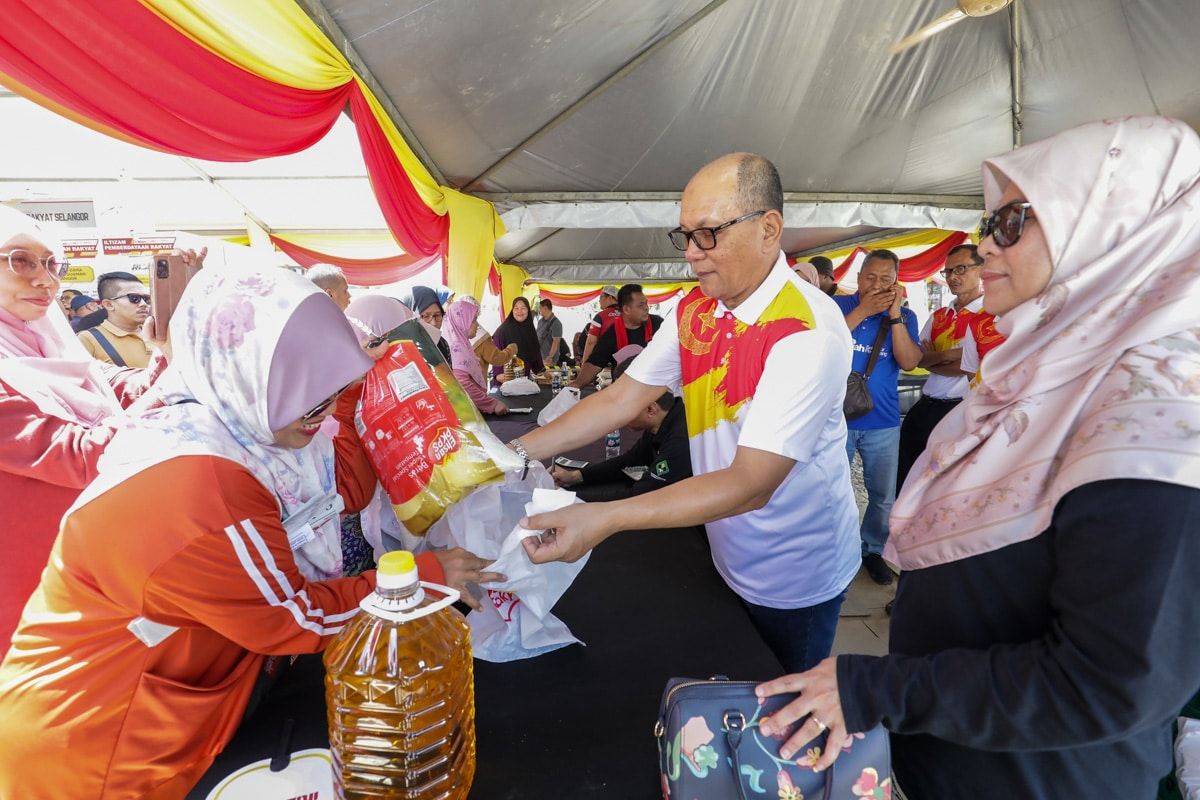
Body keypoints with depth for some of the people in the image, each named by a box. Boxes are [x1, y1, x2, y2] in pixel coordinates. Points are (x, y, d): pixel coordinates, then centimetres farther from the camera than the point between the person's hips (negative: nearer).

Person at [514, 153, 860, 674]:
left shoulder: (808, 332, -27)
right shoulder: (693, 312, -4)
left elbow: (750, 485, -32)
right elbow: (620, 400, -3)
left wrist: (606, 518, -39)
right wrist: (515, 452, -13)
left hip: (795, 581, -5)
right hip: (727, 561, 6)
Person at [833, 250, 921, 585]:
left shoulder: (905, 316, 2)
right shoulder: (838, 305, -3)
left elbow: (909, 362, -12)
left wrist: (895, 315, -19)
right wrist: (863, 310, -23)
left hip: (883, 422, 2)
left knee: (883, 495, 12)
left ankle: (873, 550, 32)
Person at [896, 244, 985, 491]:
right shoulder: (938, 317, 13)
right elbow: (915, 359, 7)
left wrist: (932, 360, -7)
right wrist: (946, 354, -11)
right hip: (925, 408, 7)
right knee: (906, 484, 17)